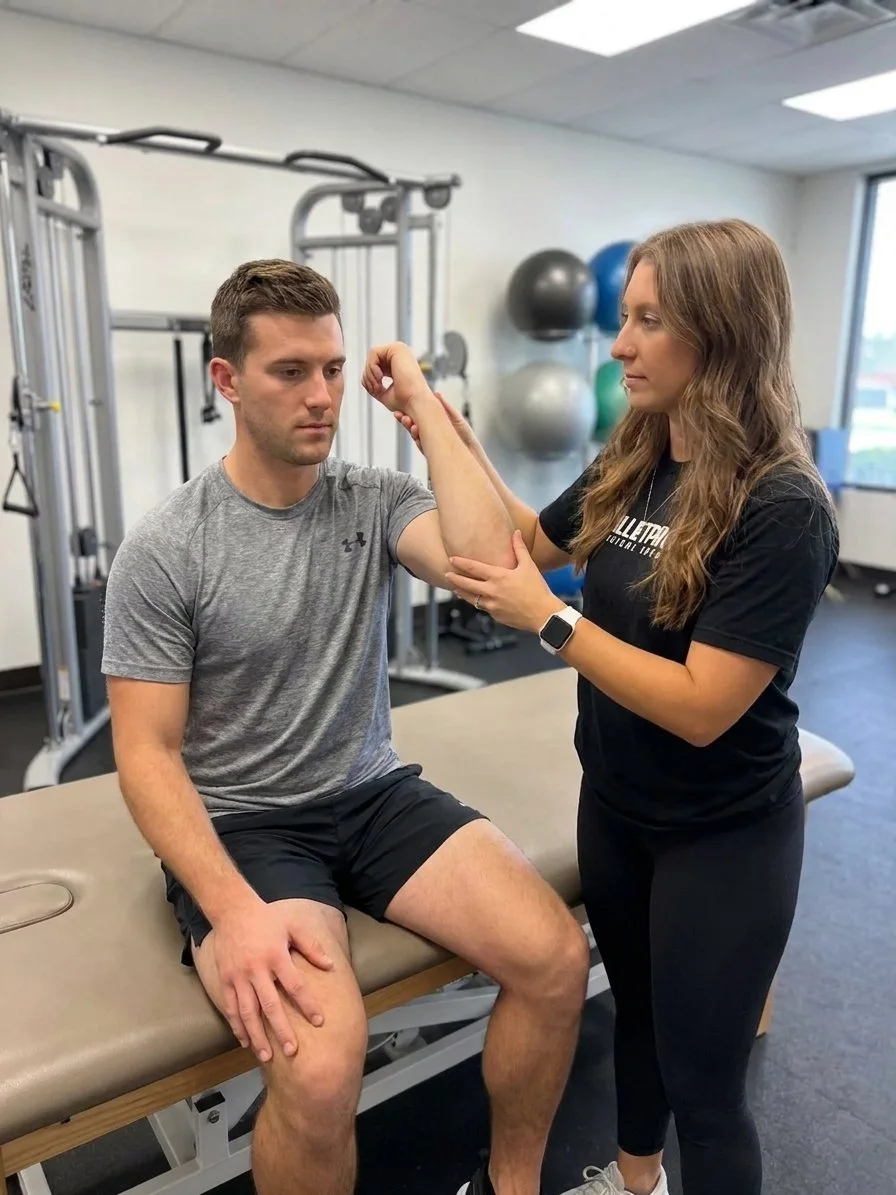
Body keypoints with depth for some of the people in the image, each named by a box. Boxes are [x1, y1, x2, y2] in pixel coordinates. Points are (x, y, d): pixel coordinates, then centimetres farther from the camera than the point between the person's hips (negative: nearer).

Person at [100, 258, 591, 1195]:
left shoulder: (376, 500, -1)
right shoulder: (163, 549, -11)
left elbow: (489, 568, -21)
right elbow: (147, 754, -11)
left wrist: (425, 408, -12)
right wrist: (236, 909, -24)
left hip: (376, 796, 4)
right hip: (239, 824, -3)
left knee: (557, 958, -14)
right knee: (320, 1067, -28)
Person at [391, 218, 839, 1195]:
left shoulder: (782, 511, -24)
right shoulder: (628, 464, -4)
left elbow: (700, 708, -28)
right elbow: (532, 538, 13)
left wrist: (547, 620, -26)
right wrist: (451, 433, 5)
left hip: (723, 835, -7)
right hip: (613, 802, 7)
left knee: (702, 1080, 12)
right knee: (636, 1009, 28)